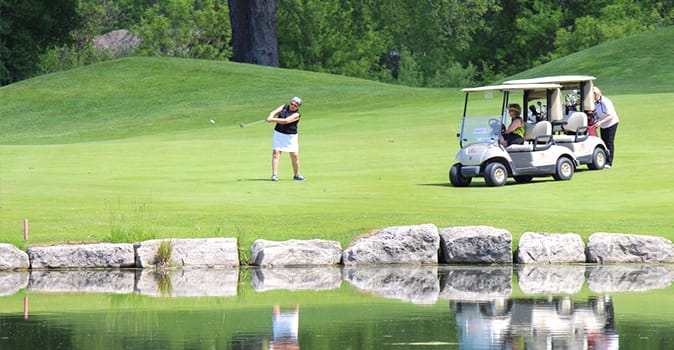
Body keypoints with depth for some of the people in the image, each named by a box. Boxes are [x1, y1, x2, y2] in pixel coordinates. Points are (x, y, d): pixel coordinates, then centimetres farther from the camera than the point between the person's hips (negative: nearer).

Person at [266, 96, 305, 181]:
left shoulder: (296, 114, -11)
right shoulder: (284, 107, 4)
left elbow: (286, 121, -24)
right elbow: (274, 112, -7)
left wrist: (273, 120, -28)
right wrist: (270, 117, -30)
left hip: (291, 136, -3)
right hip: (278, 134, 3)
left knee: (295, 155, -2)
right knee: (276, 153, -8)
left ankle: (296, 175, 17)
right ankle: (274, 175, -9)